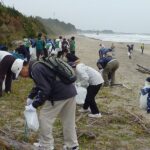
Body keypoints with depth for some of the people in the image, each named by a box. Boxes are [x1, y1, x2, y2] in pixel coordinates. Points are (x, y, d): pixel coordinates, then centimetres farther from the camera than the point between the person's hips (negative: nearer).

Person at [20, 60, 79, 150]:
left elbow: (44, 90, -18)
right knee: (69, 121, 18)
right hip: (71, 91, 10)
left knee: (45, 119, 5)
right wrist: (30, 97, 32)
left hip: (59, 95, -10)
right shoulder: (38, 64, 19)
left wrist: (34, 105, -10)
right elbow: (40, 85, 33)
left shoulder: (35, 70, -12)